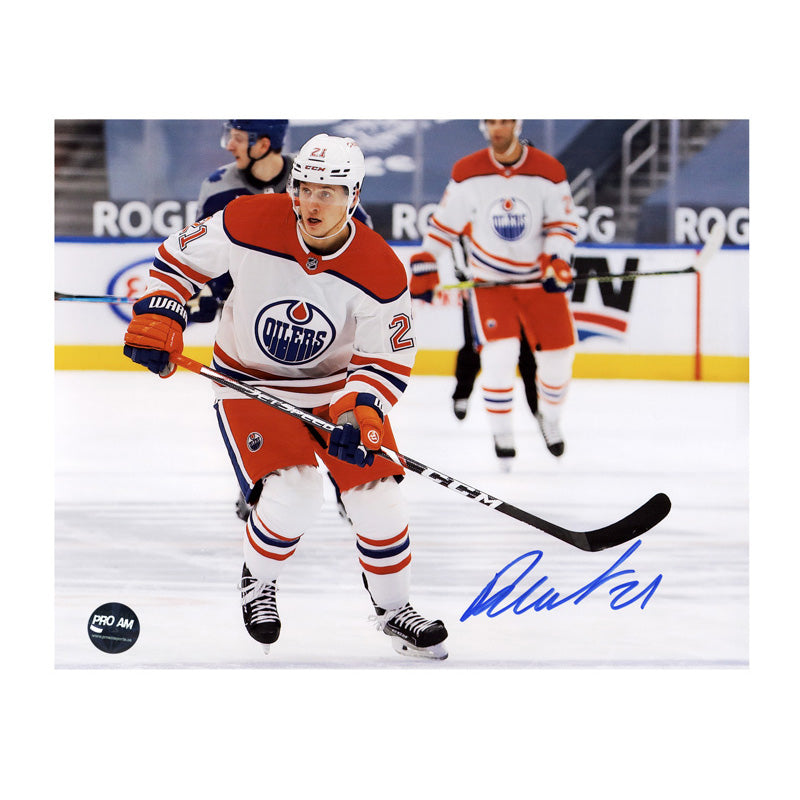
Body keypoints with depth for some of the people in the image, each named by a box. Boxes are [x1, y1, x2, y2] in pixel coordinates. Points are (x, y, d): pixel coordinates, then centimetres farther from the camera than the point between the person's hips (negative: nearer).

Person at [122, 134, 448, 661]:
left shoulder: (381, 273, -22)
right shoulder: (249, 224, -22)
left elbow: (387, 362, -14)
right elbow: (180, 258, -5)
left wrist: (359, 416, -30)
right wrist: (157, 320, -17)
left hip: (341, 383, 2)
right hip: (250, 382, -2)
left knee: (377, 497, -6)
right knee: (293, 497, -21)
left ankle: (394, 609, 20)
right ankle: (258, 583, 11)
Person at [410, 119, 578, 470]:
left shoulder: (548, 171, -9)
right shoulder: (467, 173, -7)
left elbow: (564, 223, -4)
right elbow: (444, 224, 2)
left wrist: (557, 260, -21)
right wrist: (424, 267, -1)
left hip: (540, 279, 1)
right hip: (489, 279, -1)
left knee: (556, 356, 4)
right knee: (499, 352, -19)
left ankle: (549, 416, 34)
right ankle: (501, 434, -3)